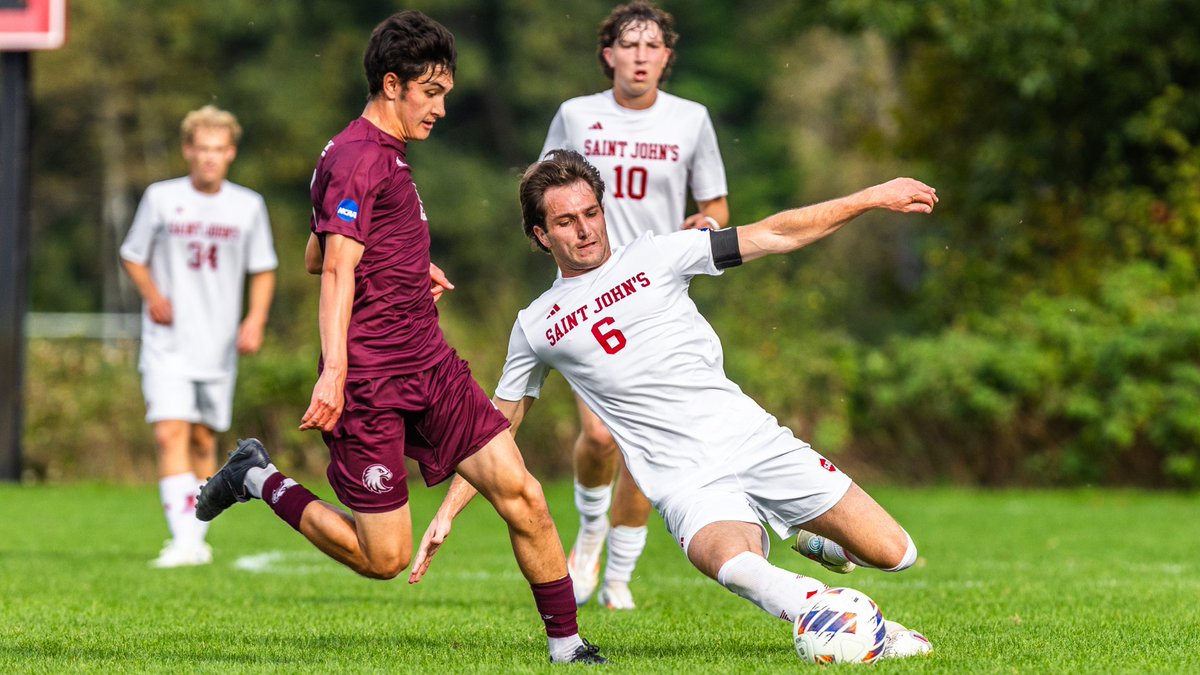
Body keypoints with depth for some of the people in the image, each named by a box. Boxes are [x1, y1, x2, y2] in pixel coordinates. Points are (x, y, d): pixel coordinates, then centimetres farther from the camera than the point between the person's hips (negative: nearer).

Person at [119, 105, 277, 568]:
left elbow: (263, 270, 14)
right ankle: (183, 541, -24)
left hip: (218, 347, 2)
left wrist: (255, 321, -1)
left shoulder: (248, 206, 5)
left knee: (204, 442, 9)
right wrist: (151, 294, -9)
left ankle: (197, 537, 22)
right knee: (171, 434, -16)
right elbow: (132, 256, 10)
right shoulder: (161, 198, 0)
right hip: (167, 344, -2)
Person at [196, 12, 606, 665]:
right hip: (369, 381, -9)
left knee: (521, 495, -4)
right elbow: (337, 270, -23)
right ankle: (258, 480, 13)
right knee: (384, 557, -5)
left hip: (430, 365, 9)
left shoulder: (387, 153, 20)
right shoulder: (356, 158, -12)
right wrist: (334, 368, -33)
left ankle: (567, 646, 3)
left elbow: (314, 256, 31)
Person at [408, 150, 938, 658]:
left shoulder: (653, 257, 9)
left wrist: (873, 197, 4)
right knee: (736, 566, -38)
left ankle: (818, 541, 23)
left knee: (894, 554, -6)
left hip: (754, 441, 2)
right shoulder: (535, 326, 11)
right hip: (689, 487, -2)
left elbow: (775, 235, 9)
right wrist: (446, 513, 14)